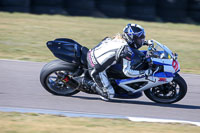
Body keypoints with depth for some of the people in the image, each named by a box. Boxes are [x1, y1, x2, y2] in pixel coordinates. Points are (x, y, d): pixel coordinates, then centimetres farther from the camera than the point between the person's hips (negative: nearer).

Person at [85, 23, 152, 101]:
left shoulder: (120, 38, 6)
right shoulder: (126, 50, -19)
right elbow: (127, 71, -19)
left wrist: (144, 42, 28)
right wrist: (145, 72, -15)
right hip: (97, 69, -8)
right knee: (109, 95, -3)